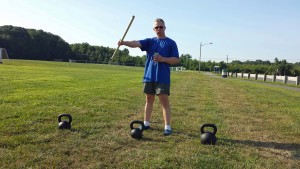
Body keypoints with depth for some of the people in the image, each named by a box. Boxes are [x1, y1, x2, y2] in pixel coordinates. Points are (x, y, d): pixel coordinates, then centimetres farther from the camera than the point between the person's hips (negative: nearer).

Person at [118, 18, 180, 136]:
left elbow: (176, 60, -1)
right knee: (149, 100, 12)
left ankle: (167, 127, 1)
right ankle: (146, 123, 23)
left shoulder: (171, 43, 3)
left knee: (164, 101, -6)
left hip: (163, 77, -3)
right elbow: (136, 43, -6)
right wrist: (124, 43, -25)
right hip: (149, 76, 4)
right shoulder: (150, 41, 11)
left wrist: (163, 59, -16)